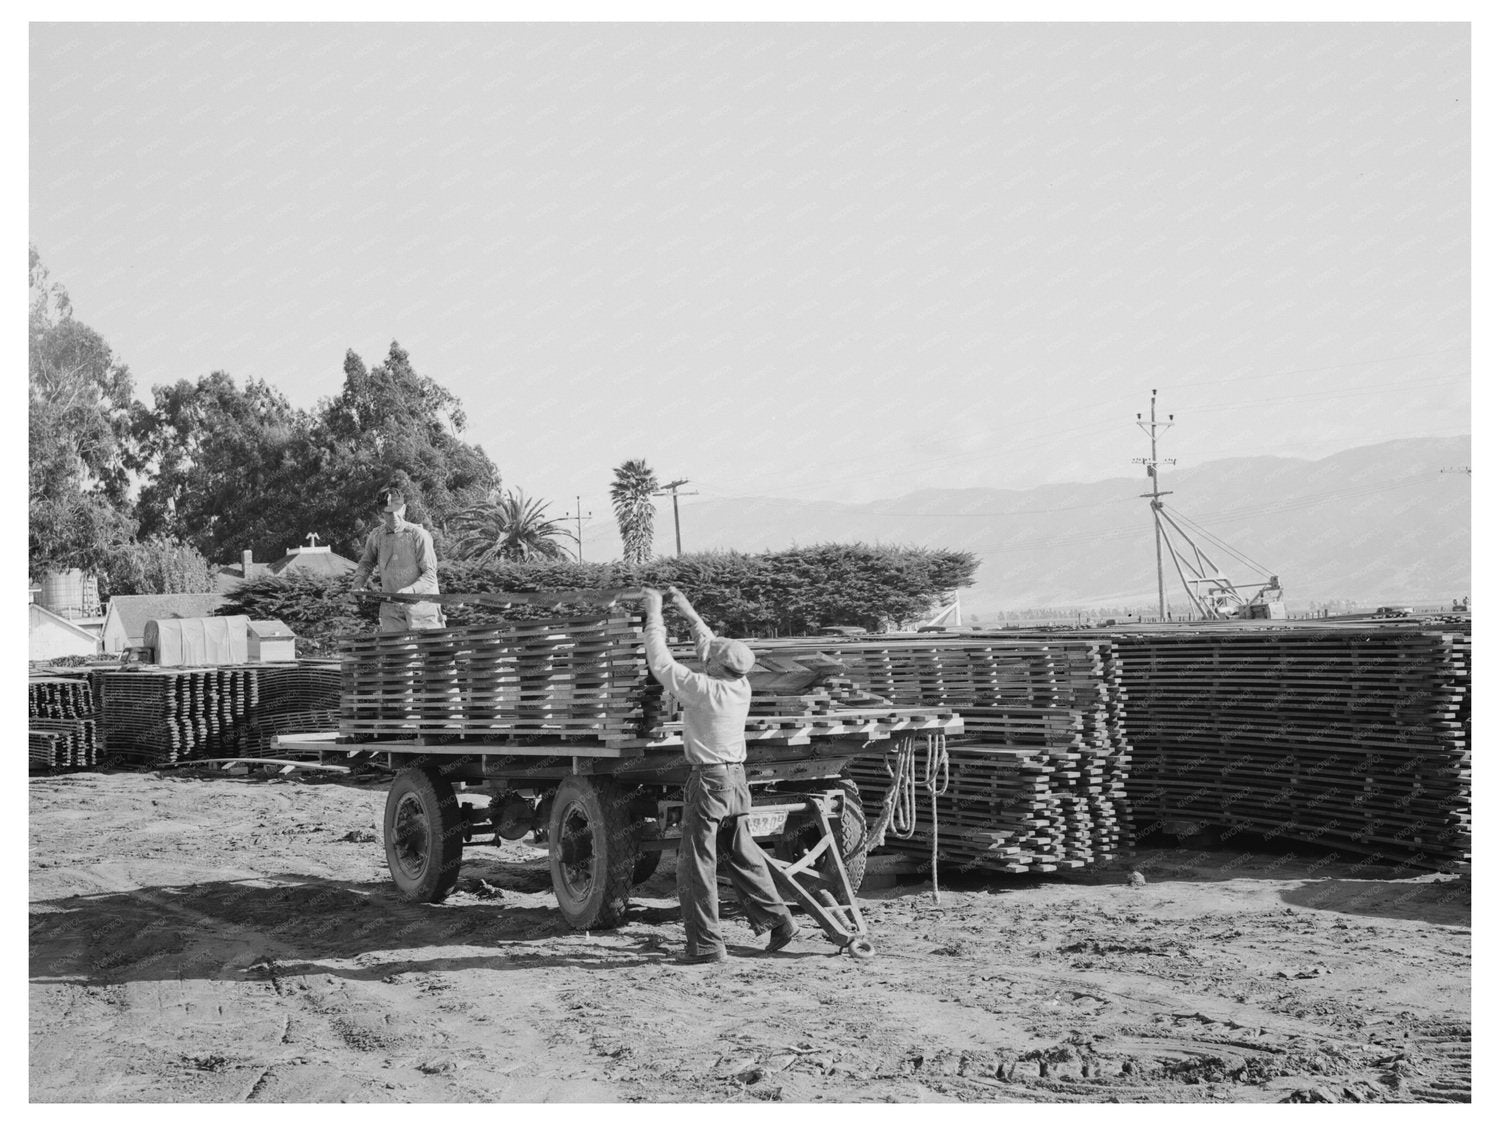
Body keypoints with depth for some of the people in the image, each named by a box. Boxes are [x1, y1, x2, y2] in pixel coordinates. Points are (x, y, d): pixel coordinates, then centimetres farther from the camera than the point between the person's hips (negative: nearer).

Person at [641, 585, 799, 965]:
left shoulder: (703, 689, -18)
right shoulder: (741, 687, 2)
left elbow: (661, 662, -11)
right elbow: (710, 645, 18)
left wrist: (654, 615, 0)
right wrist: (688, 612, 25)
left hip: (708, 781, -8)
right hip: (736, 780, 8)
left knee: (696, 864, -1)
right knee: (744, 857, 18)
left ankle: (706, 943, 0)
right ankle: (778, 921, 21)